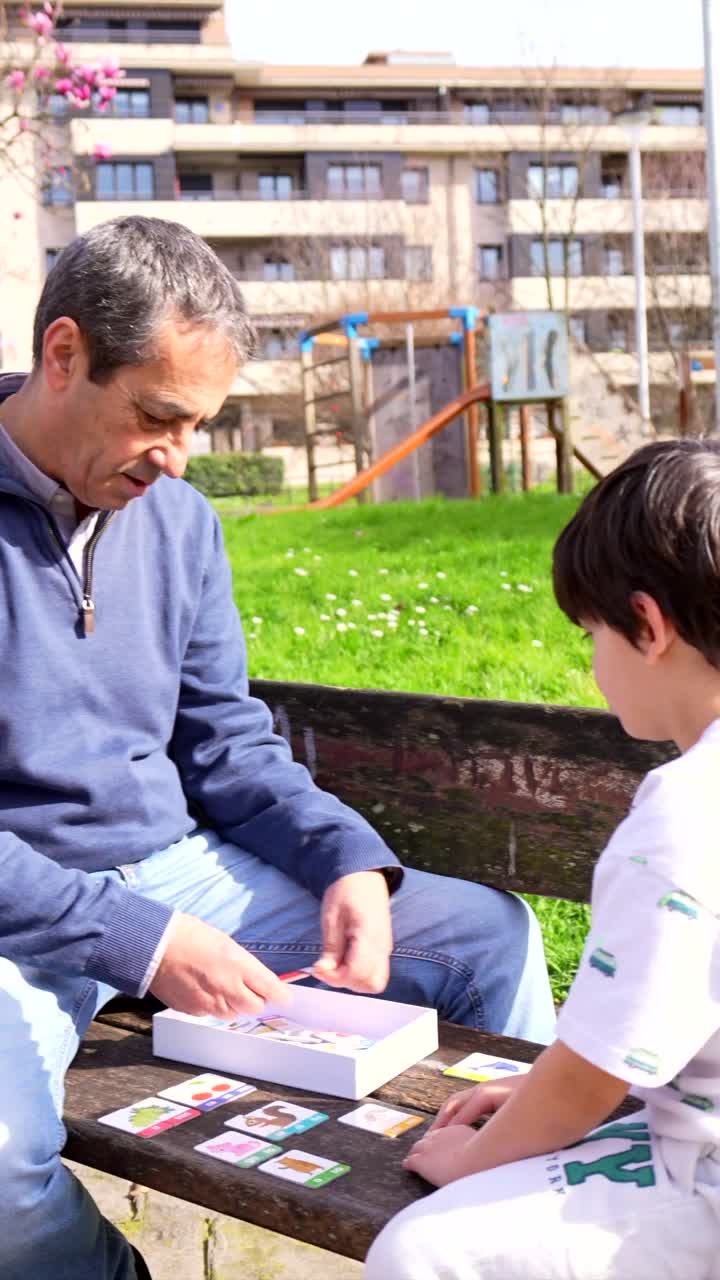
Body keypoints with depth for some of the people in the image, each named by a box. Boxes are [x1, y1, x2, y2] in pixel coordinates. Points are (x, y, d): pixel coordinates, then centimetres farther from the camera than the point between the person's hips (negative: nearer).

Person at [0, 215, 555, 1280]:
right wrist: (139, 940, -24)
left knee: (493, 935, 3)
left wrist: (352, 860, -7)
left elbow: (228, 745, 10)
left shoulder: (178, 518, 5)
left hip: (181, 870, 6)